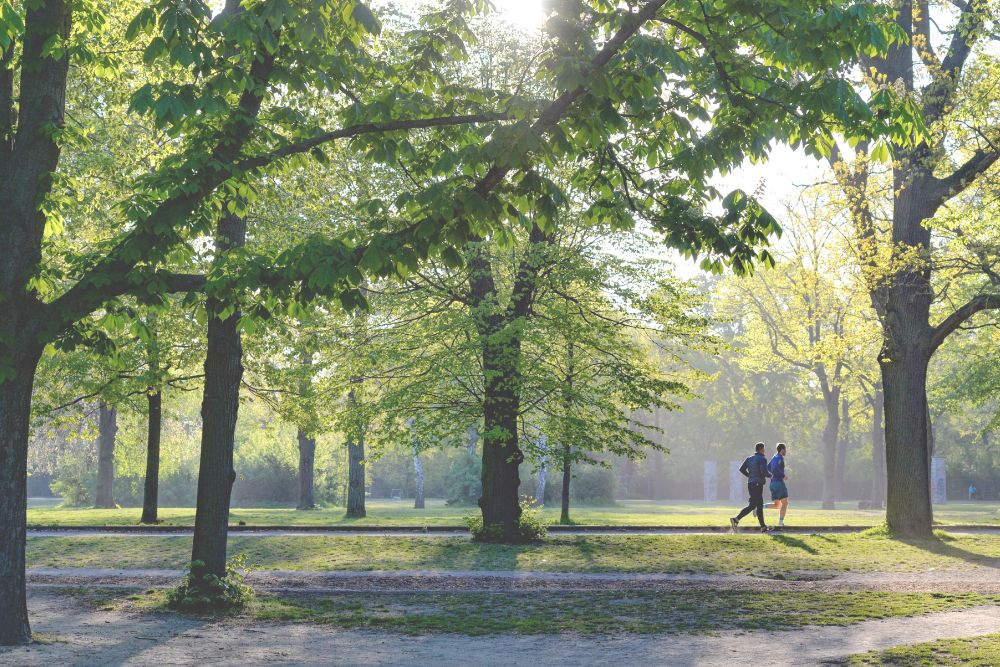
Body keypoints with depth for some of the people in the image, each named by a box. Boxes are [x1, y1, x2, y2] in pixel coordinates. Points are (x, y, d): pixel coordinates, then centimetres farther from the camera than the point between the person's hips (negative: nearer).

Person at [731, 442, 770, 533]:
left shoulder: (749, 458, 11)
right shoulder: (762, 459, -9)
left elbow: (742, 469, 5)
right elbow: (764, 471, -21)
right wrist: (769, 475, -1)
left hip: (750, 484, 8)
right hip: (758, 484, -8)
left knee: (760, 505, 13)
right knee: (752, 505, -9)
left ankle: (763, 527, 16)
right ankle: (736, 519, -21)